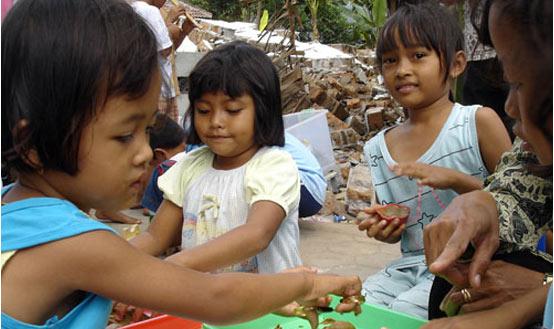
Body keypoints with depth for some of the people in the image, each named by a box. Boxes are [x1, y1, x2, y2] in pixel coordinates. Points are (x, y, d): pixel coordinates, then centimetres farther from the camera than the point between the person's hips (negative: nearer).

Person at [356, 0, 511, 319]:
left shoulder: (479, 121, -7)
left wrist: (455, 180, -20)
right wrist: (384, 230, -5)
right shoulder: (379, 148, 6)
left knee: (401, 312, -25)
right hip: (409, 265, 5)